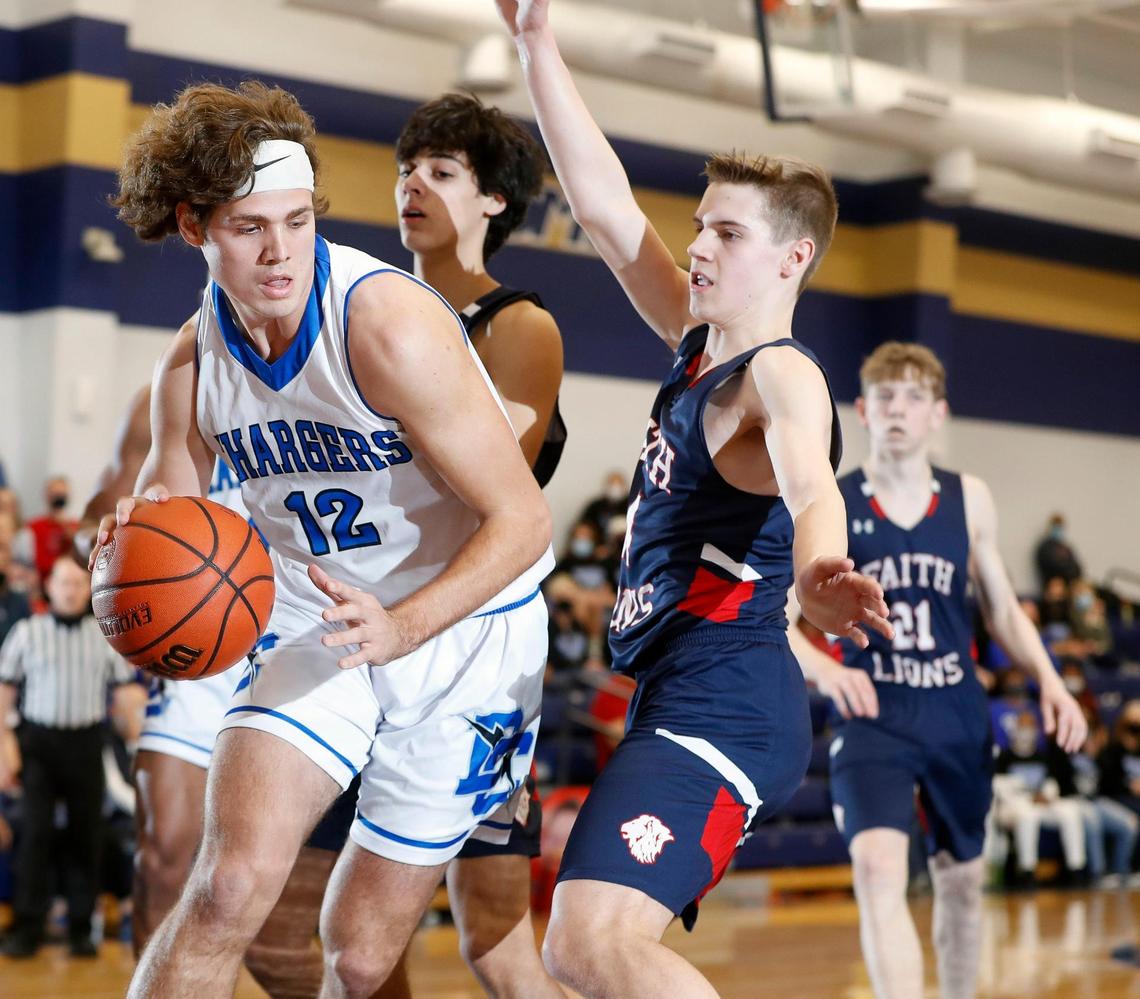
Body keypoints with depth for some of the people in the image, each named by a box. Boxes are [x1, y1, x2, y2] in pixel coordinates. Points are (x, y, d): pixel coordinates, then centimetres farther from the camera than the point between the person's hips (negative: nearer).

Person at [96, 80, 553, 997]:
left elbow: (522, 520, -21)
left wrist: (403, 627, -35)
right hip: (317, 629, 4)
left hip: (462, 628, -3)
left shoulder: (390, 326, -24)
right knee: (231, 884, -20)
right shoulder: (194, 361, -5)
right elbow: (169, 492, 10)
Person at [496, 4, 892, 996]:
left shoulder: (781, 375, -13)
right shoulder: (698, 342, 13)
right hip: (684, 704, 10)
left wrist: (819, 569, -59)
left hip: (725, 707, -10)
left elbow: (808, 478, -36)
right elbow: (606, 205, 14)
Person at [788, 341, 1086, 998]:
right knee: (879, 870, -24)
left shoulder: (970, 500, 4)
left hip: (958, 717, 4)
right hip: (873, 717, -3)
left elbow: (1003, 609, 13)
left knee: (962, 879, 15)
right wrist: (822, 667, -26)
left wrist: (1050, 680, -3)